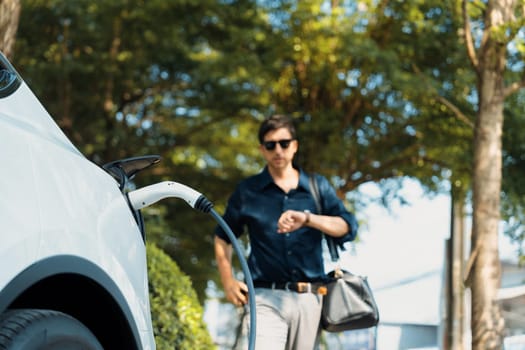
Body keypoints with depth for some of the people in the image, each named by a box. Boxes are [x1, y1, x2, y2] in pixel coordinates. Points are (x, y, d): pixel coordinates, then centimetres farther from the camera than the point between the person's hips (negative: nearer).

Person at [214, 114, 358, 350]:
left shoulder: (318, 187, 12)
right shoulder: (248, 191, 8)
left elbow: (348, 228, 0)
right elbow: (223, 237, 18)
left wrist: (308, 219, -16)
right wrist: (228, 282, 6)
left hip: (310, 298, 2)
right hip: (266, 299, -2)